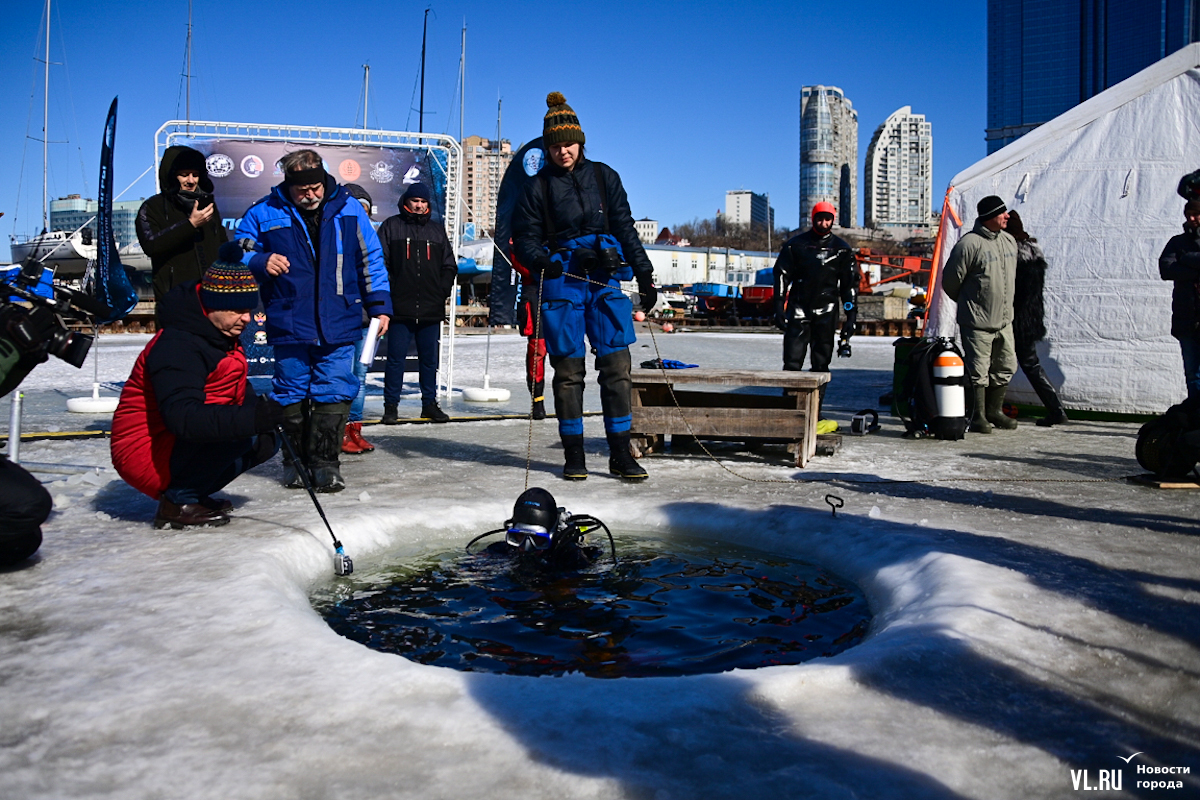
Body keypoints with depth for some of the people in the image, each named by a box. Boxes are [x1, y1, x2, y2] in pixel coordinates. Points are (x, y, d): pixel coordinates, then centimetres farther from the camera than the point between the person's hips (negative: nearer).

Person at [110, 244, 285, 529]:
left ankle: (189, 494, 7)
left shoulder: (221, 337, 6)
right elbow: (182, 417, -37)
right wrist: (250, 417, -45)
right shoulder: (176, 347, -24)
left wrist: (262, 411, -5)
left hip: (175, 446, 10)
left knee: (266, 440, 5)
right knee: (243, 433, -28)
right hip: (143, 456, -10)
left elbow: (241, 393, 17)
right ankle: (178, 501, -14)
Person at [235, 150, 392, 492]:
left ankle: (325, 463, 8)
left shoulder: (349, 209, 3)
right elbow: (238, 254, 8)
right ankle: (295, 461, 22)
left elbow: (371, 260, 10)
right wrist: (261, 262, -14)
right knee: (292, 394, 7)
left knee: (334, 393, -1)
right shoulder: (264, 213, 0)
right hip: (288, 325, 0)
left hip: (339, 325, 0)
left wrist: (379, 306, 7)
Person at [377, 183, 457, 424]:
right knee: (396, 358, -2)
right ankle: (390, 406, 6)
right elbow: (380, 262, 2)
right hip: (400, 309, -3)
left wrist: (442, 290, 4)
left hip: (431, 310, 3)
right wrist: (389, 290, -8)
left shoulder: (437, 230, 16)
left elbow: (449, 266, 19)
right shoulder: (391, 226, 6)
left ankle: (430, 403, 18)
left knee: (430, 359, 9)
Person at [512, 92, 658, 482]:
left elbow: (625, 228, 15)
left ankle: (620, 453, 1)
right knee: (568, 368, -1)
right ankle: (573, 453, 10)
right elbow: (524, 238, 7)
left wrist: (644, 274, 11)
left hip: (606, 279, 1)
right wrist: (541, 261, -15)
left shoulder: (603, 176, 13)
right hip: (562, 281, -1)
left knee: (616, 364, -5)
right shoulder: (538, 187, 9)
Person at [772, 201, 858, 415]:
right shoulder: (795, 244, 5)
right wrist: (779, 309, -3)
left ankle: (815, 412, 9)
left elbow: (850, 284, 10)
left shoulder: (842, 249, 8)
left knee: (821, 363, 4)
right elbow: (781, 275, 5)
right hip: (799, 309, -1)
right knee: (792, 362, -5)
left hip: (826, 311, 1)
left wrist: (851, 316, 3)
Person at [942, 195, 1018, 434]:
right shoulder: (969, 244, -15)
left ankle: (994, 411, 28)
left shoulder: (1009, 241, 9)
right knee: (978, 371, -2)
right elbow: (951, 281, -7)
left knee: (1006, 367, 13)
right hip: (978, 322, -7)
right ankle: (978, 417, 9)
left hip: (1004, 320, 7)